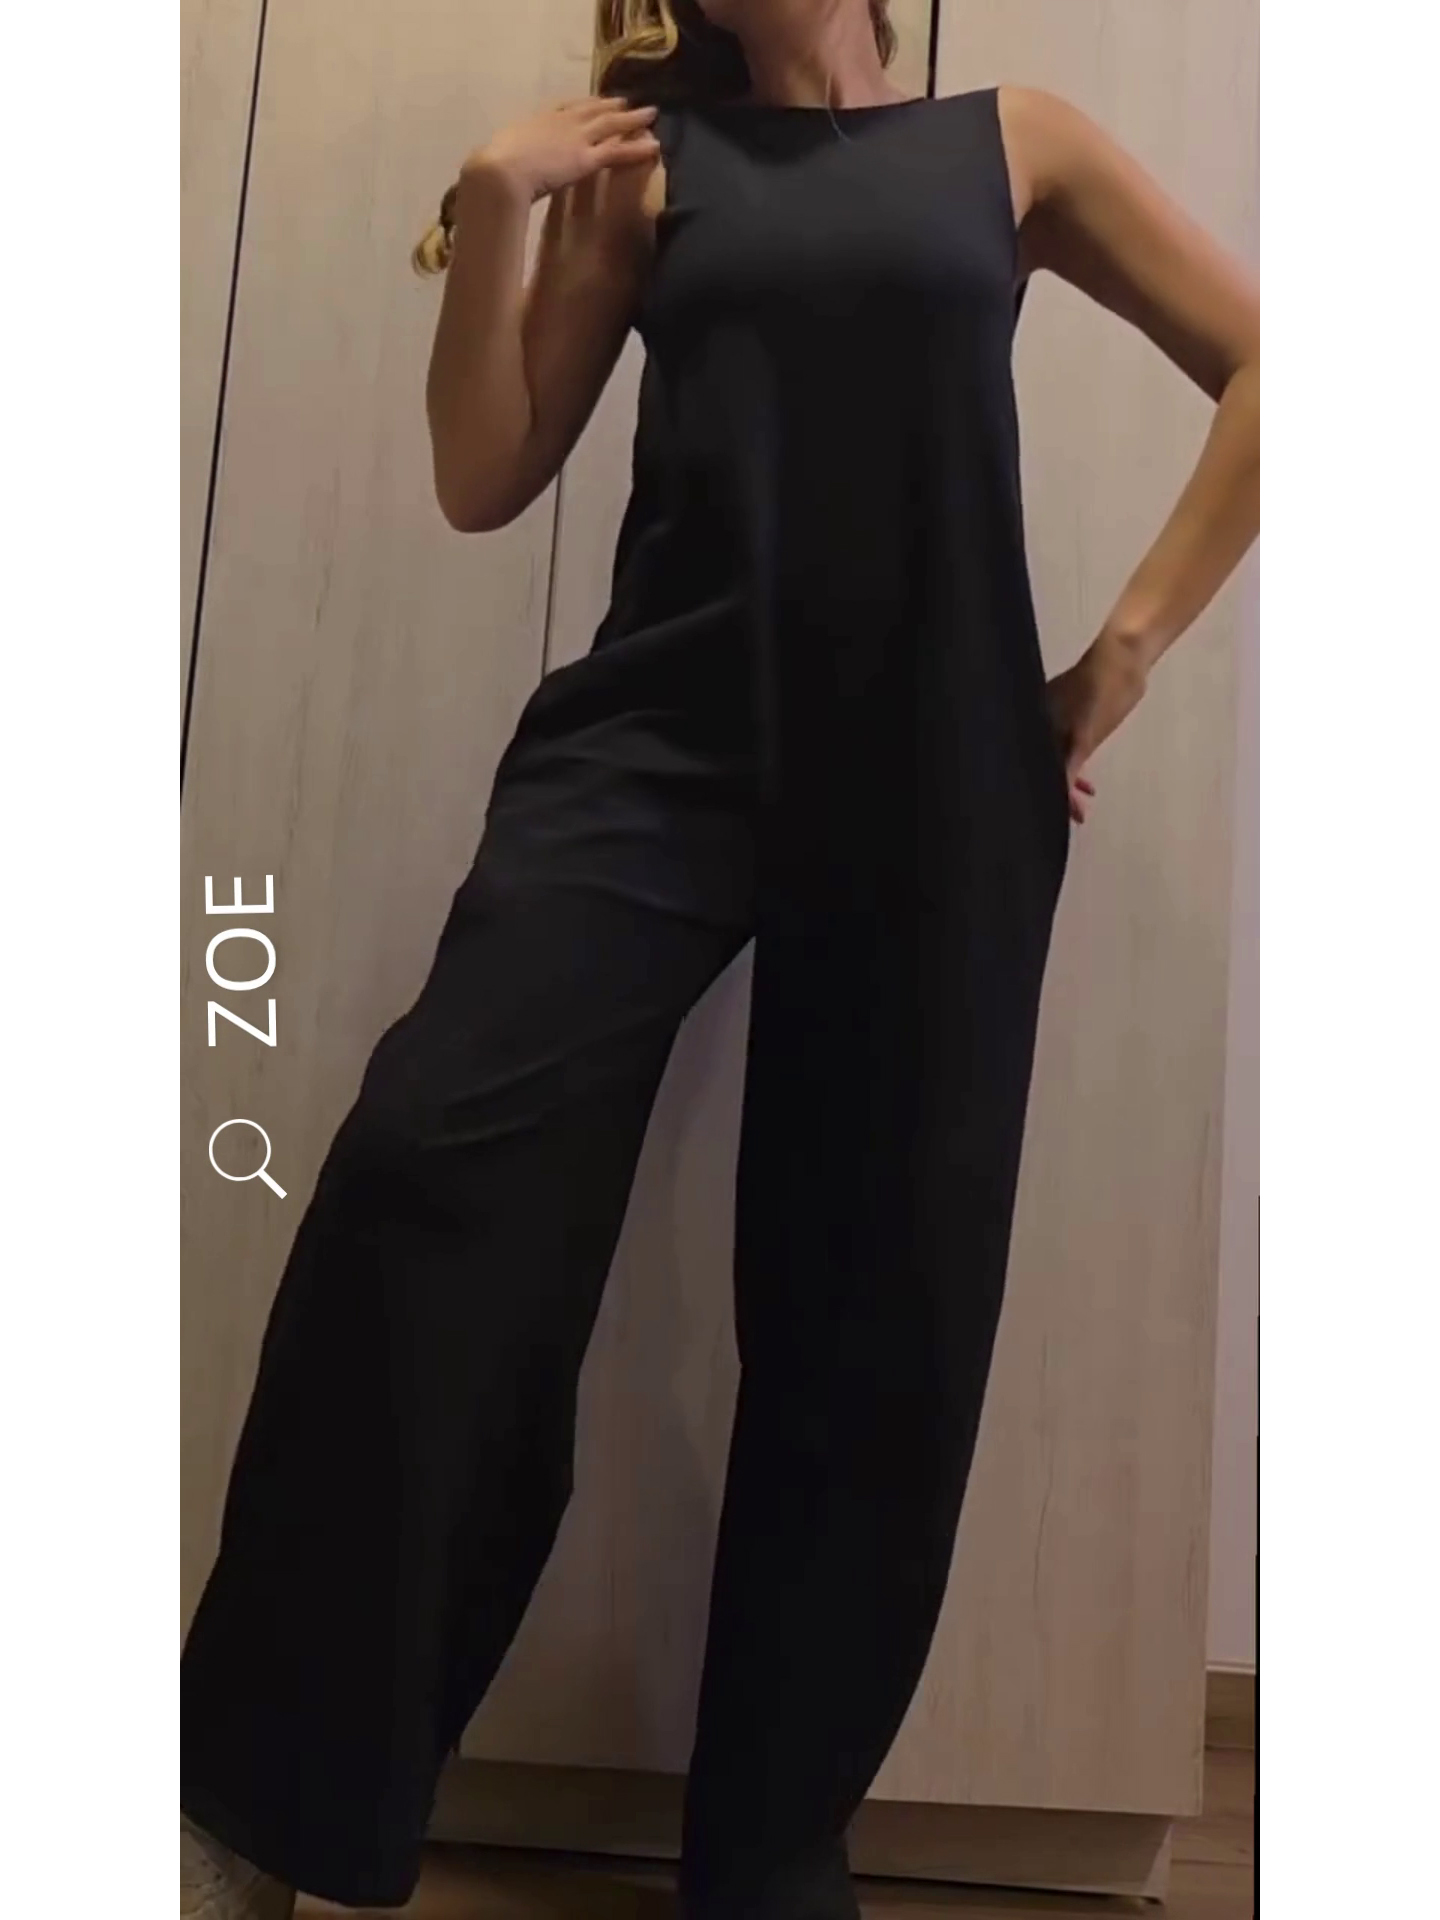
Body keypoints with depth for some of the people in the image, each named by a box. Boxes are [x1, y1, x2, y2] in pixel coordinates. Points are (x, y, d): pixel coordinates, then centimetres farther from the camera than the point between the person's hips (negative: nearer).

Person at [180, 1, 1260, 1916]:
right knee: (432, 1159, -22)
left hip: (936, 769, 1)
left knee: (878, 1304, 1)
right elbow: (485, 480, 12)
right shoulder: (646, 162, 18)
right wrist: (491, 210, 1)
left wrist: (1127, 647, 6)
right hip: (664, 724, 0)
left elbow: (1265, 372, 15)